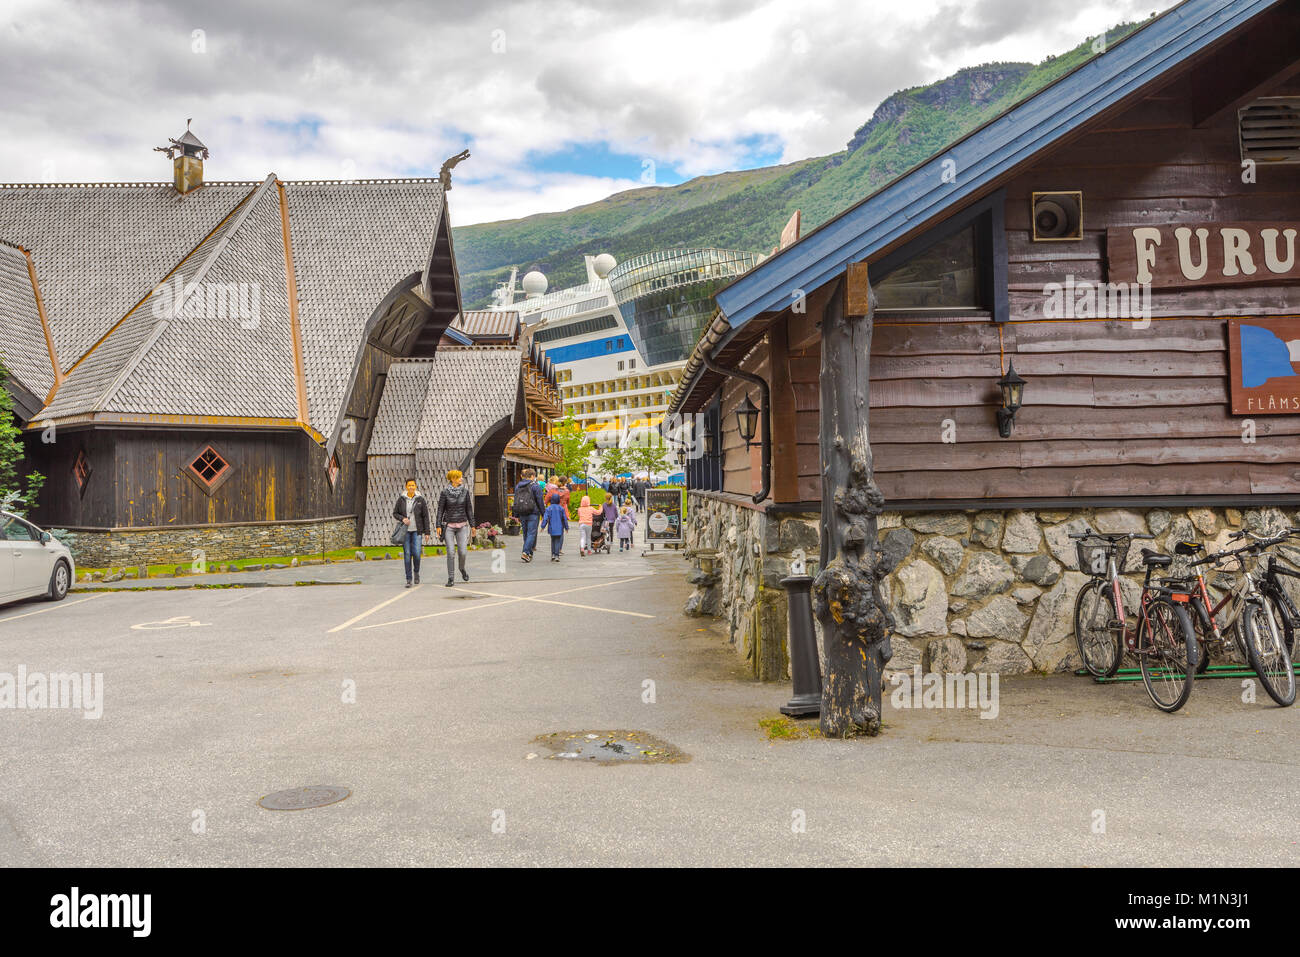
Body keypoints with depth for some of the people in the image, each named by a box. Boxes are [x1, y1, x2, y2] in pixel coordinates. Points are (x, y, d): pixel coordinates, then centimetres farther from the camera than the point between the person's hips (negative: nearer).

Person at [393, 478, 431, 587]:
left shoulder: (420, 499, -2)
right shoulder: (401, 499, 1)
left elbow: (425, 516, 0)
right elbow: (395, 513, 8)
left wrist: (427, 533, -3)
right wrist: (402, 519, -13)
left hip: (417, 530, -1)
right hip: (405, 530, 1)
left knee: (416, 553, -11)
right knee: (407, 554, -1)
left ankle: (416, 572, 18)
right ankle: (408, 579, 7)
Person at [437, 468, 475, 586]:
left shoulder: (465, 492, 2)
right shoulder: (445, 492, -4)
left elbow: (469, 509, 7)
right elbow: (440, 509, -1)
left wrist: (472, 525, 6)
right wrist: (439, 526, -6)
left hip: (462, 525, 2)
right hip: (448, 526, -2)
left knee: (463, 552, -5)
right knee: (451, 552, -6)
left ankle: (462, 568, 27)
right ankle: (451, 579, 5)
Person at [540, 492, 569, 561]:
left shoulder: (549, 508, -4)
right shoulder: (561, 508, -2)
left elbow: (545, 518, -9)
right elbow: (565, 519, 3)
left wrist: (543, 526, -5)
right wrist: (566, 527, 13)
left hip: (552, 528, 1)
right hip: (559, 528, -1)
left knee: (553, 541, 16)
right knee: (558, 541, 2)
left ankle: (553, 554, 10)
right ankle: (556, 555, -7)